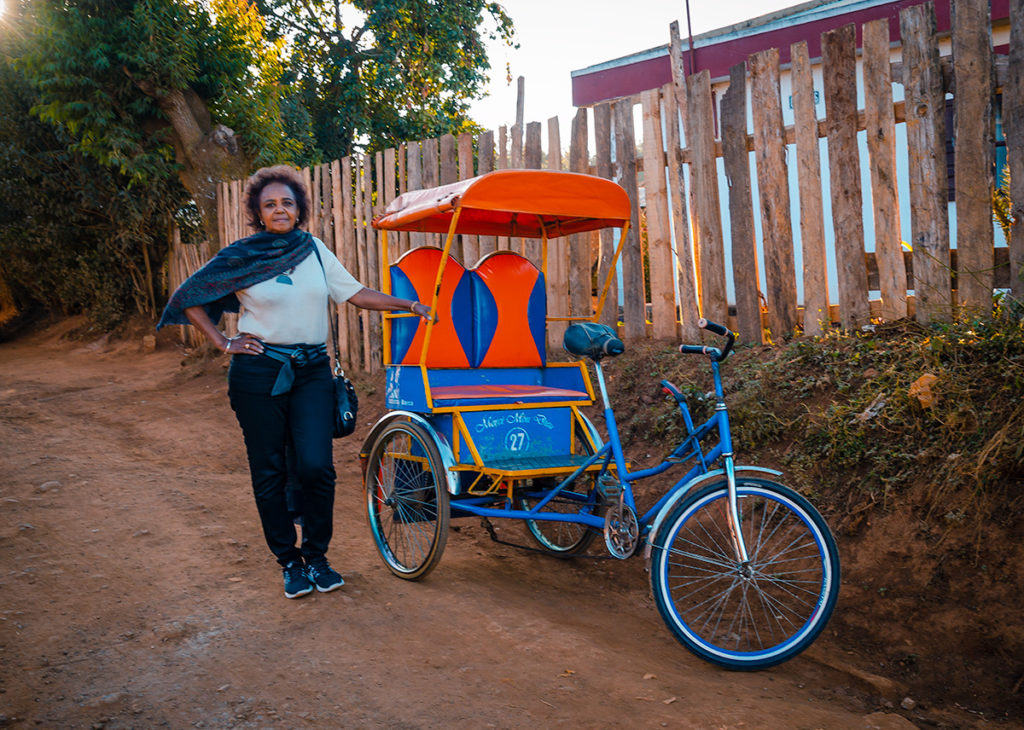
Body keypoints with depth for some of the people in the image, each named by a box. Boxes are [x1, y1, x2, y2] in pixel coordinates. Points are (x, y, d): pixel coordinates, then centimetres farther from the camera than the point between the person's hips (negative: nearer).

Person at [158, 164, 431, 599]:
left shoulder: (315, 250, 8)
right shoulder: (241, 257, -1)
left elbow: (354, 293, 10)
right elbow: (189, 298, 5)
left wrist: (408, 304, 4)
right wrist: (223, 343, -2)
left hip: (312, 371, 2)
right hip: (259, 372, -2)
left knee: (316, 466, -8)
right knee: (269, 474, 3)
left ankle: (317, 556, 12)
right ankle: (290, 562, 19)